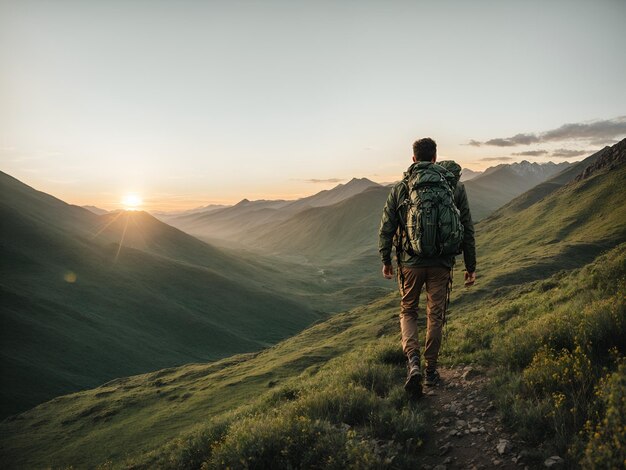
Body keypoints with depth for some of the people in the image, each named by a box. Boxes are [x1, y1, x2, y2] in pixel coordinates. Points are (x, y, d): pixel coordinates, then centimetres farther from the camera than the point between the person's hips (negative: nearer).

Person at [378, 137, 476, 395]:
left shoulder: (399, 188, -2)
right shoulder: (455, 186, 1)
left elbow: (386, 228, 0)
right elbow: (467, 230, 2)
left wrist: (385, 260, 13)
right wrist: (470, 265, 10)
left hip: (410, 262, -1)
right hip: (441, 264, 1)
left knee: (408, 311, 16)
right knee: (435, 315, 14)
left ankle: (413, 362, -3)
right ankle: (431, 369, 24)